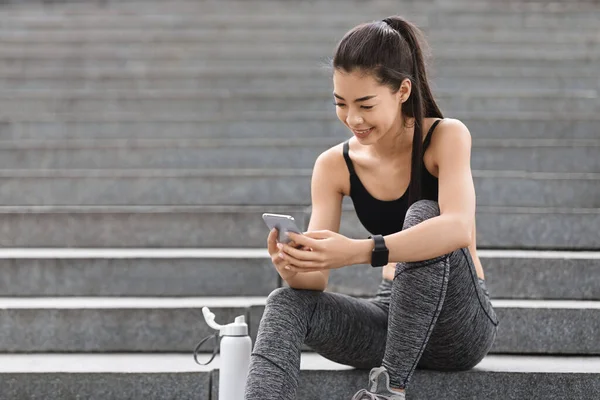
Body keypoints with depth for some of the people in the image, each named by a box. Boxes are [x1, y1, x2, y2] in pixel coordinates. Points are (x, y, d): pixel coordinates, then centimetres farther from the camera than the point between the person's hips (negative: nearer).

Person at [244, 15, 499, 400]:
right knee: (286, 303, -20)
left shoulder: (446, 137, -13)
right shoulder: (334, 166, -2)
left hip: (461, 322, -4)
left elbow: (459, 227, -33)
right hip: (392, 314, 4)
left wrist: (359, 252, -44)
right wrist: (294, 269, -33)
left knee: (423, 214, -30)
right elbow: (317, 280, -7)